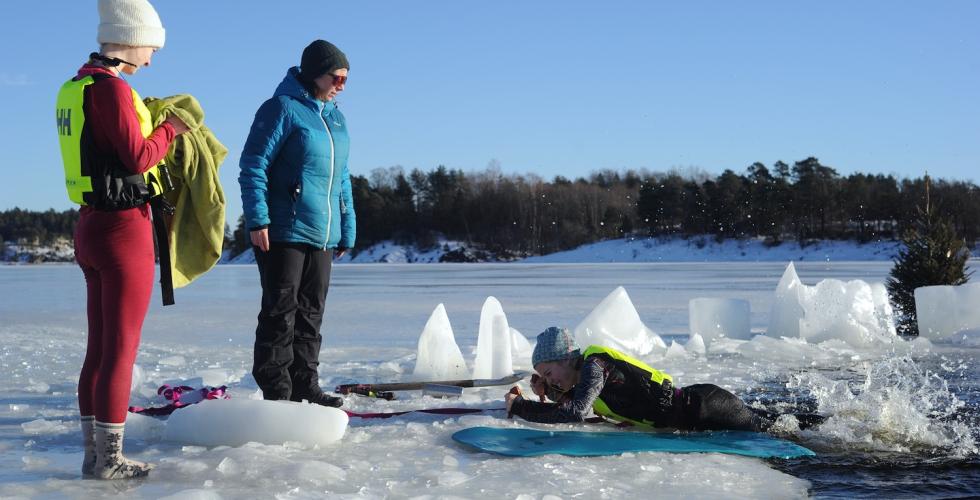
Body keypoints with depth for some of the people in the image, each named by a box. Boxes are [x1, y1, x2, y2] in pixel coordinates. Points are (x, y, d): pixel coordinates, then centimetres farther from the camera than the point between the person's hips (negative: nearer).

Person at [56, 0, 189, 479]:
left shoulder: (74, 88, 13)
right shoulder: (111, 88, -16)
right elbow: (139, 157, -18)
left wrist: (148, 120, 15)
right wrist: (170, 128, -3)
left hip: (90, 225, 9)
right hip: (124, 227, -9)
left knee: (99, 347, 13)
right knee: (121, 348, -3)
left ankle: (94, 453, 19)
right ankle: (109, 458, 3)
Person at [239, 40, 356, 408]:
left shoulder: (336, 118, 16)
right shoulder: (282, 108, -8)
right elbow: (253, 166, -11)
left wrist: (347, 231, 18)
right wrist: (257, 220, -18)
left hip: (322, 236, 8)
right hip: (283, 232, -7)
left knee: (311, 312, 11)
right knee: (281, 311, -3)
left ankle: (304, 387, 19)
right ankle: (275, 390, 3)